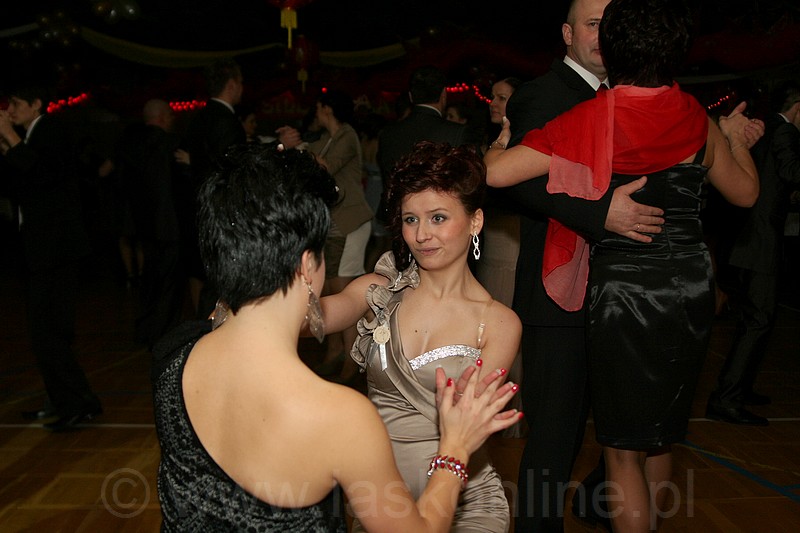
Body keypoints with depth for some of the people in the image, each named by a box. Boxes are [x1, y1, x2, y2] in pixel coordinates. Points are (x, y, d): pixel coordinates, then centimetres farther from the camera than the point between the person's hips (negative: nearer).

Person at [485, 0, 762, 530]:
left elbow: (495, 173, -17)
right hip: (692, 288, 5)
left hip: (625, 292, -5)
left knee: (624, 449, 11)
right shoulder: (697, 120, 0)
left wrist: (502, 141, 6)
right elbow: (746, 192, 15)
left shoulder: (589, 121, -13)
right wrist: (736, 138, 33)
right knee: (660, 434, 25)